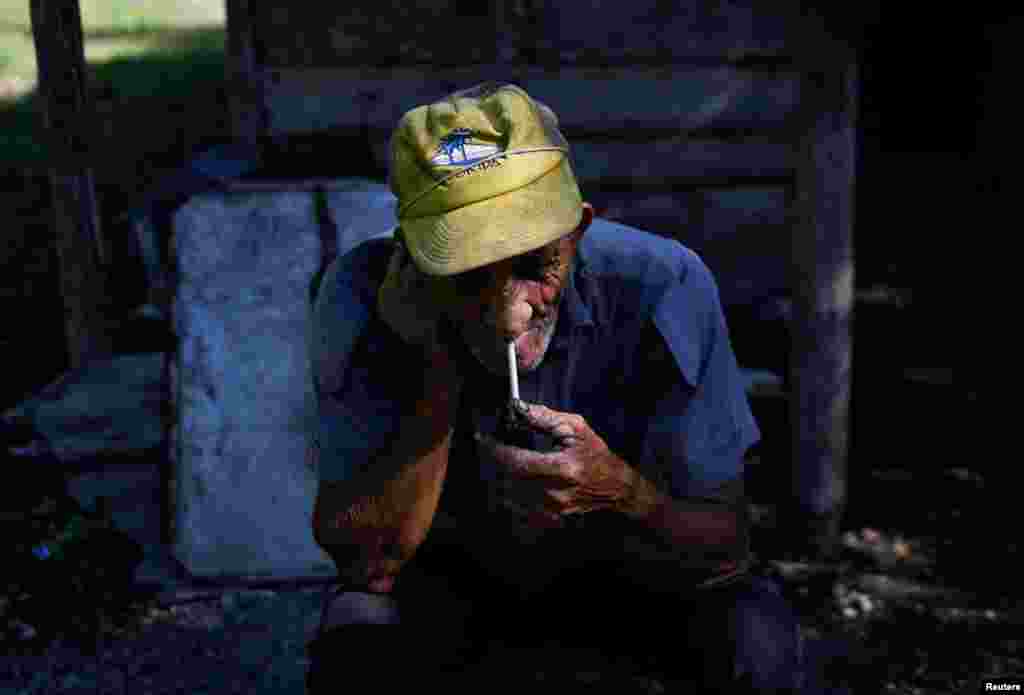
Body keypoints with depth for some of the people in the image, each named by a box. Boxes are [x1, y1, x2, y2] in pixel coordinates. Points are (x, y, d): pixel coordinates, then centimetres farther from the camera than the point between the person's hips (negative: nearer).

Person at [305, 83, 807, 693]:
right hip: (448, 569, 1)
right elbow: (364, 561, -24)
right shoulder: (365, 296, -26)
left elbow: (725, 550, -21)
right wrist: (442, 372, -33)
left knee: (757, 637, -26)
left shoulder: (660, 287, -27)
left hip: (619, 561, 0)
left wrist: (619, 489, -41)